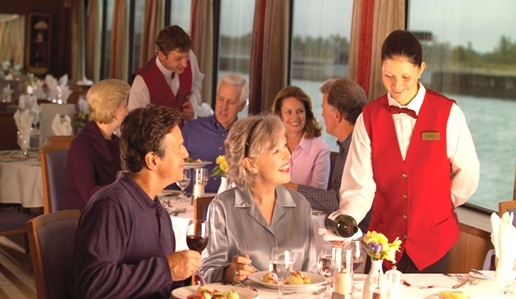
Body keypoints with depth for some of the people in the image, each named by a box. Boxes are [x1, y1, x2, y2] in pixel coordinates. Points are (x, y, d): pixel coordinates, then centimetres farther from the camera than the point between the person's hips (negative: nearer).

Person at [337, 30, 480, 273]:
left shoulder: (447, 113, -7)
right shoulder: (369, 117, -1)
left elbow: (467, 175, 1)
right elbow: (361, 184, -8)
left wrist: (441, 206, 8)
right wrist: (346, 222, -23)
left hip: (433, 243, -1)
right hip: (385, 240, 1)